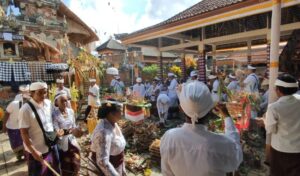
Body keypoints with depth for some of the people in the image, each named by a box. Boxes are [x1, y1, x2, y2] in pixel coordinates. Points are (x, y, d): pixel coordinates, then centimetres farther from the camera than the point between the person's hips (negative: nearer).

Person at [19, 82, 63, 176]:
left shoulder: (48, 103, -3)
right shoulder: (26, 109, -20)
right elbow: (24, 133, -17)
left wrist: (55, 131, -1)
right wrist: (33, 151, -18)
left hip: (52, 147, 5)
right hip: (37, 151, -5)